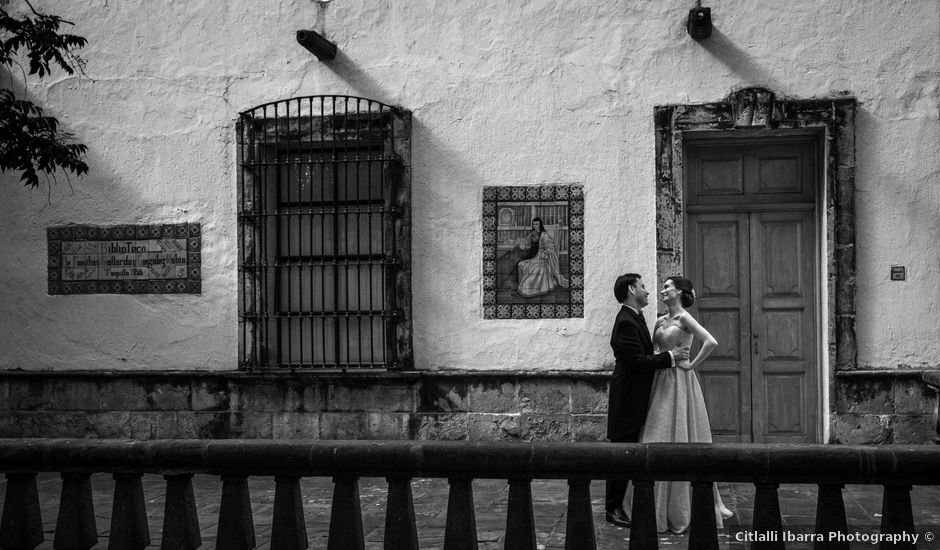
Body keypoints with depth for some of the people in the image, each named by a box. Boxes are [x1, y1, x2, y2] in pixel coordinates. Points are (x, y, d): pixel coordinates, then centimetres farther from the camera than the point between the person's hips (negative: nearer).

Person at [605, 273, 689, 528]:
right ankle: (613, 509, 5)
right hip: (628, 400, -10)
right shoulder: (626, 322, -18)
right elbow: (639, 361, -23)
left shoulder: (634, 318, 15)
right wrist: (670, 357, -15)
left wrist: (669, 357, 7)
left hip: (637, 399, 10)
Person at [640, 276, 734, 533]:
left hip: (679, 383, -7)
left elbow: (711, 342, -21)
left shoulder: (684, 318, -9)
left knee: (679, 440, -3)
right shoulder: (660, 321, 13)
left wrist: (691, 365, -14)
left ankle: (682, 509, 7)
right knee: (658, 442, 7)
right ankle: (661, 509, 15)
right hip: (661, 383, 7)